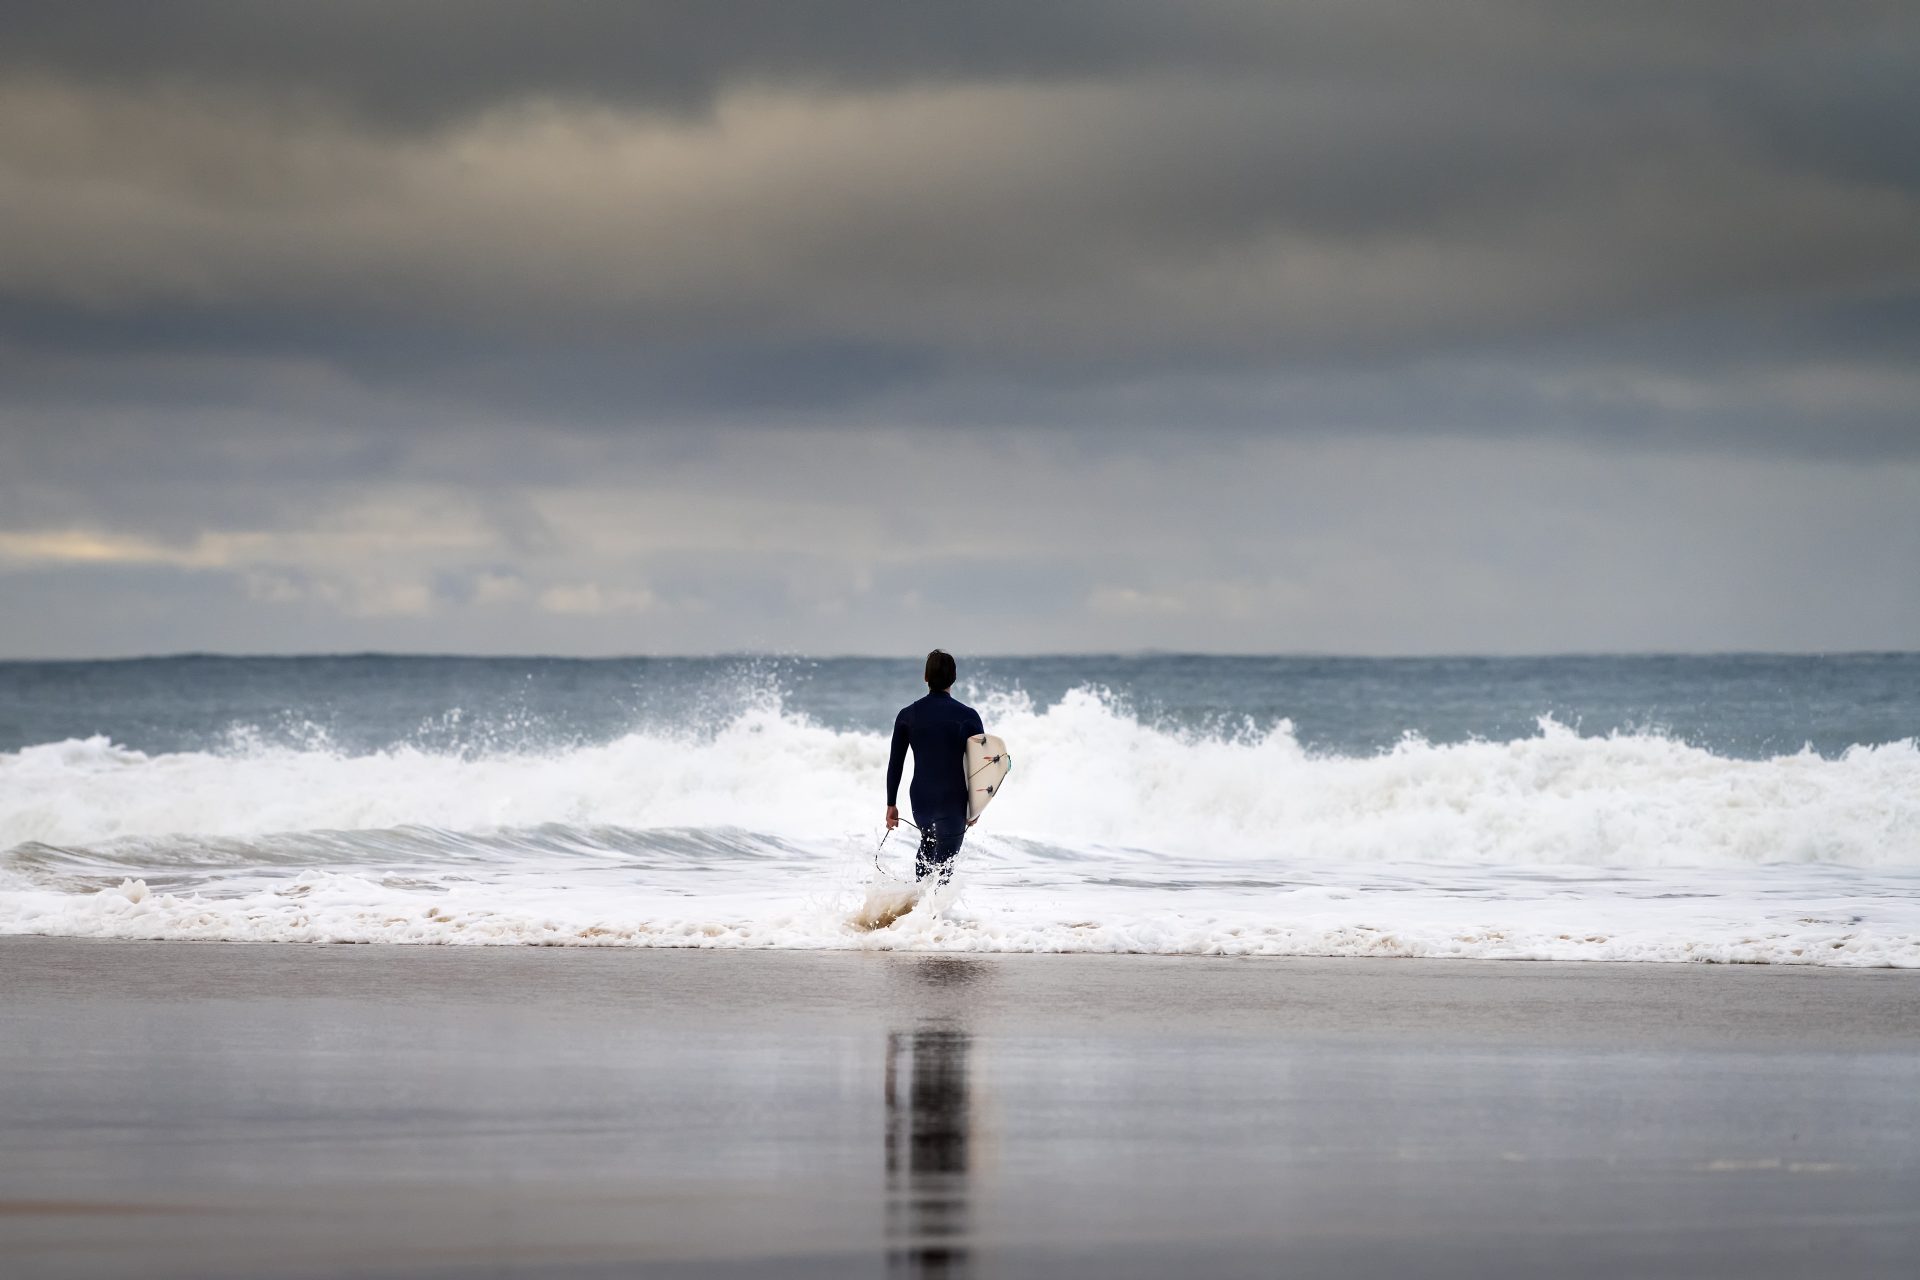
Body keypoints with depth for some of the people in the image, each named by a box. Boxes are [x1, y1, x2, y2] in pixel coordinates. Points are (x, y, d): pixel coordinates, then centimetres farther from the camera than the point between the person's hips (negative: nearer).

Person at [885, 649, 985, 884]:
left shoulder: (908, 715, -1)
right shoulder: (967, 716, -8)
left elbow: (895, 764, 3)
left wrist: (891, 804, 11)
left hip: (920, 801, 3)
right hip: (953, 802, -3)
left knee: (928, 845, 31)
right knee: (944, 865, 1)